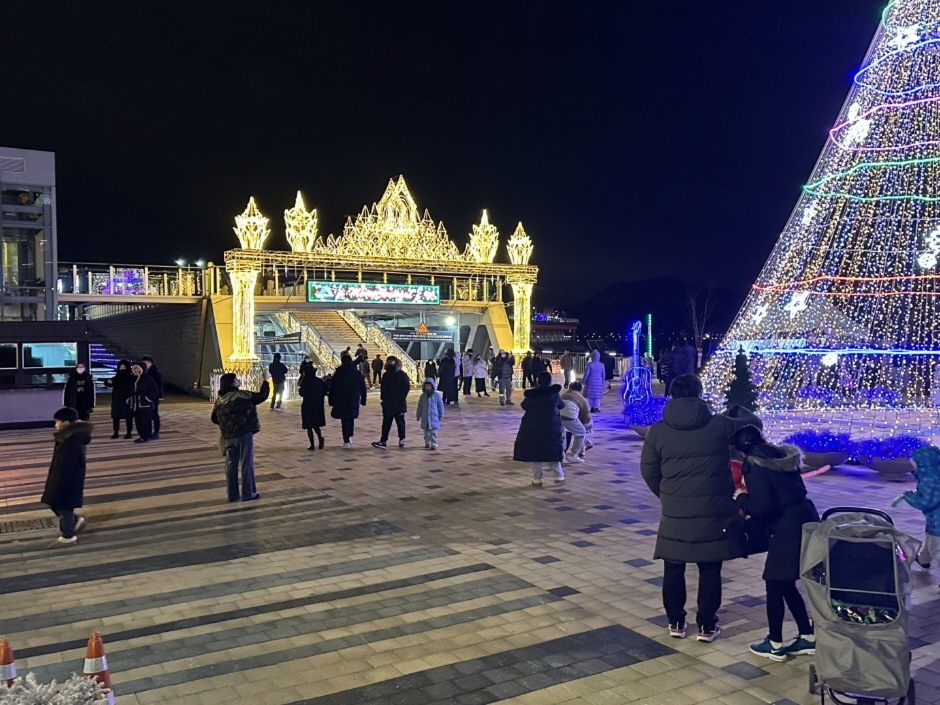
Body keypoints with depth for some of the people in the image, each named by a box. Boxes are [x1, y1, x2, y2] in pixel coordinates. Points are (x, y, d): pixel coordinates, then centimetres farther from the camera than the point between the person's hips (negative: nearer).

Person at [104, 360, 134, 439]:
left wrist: (130, 397, -16)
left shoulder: (131, 378, -1)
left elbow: (133, 389, -6)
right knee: (115, 416, 3)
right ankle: (116, 432, 10)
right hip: (116, 400, 4)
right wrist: (108, 382, -20)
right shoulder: (116, 378, 9)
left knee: (128, 416, 0)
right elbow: (109, 384, 4)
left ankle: (129, 432, 5)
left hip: (127, 400, -4)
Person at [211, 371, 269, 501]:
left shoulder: (220, 399, 5)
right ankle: (248, 494, 8)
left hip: (228, 436, 5)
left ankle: (232, 494, 15)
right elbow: (263, 396, 1)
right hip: (244, 434, -5)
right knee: (247, 464, 3)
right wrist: (265, 381, 15)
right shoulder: (244, 395, -10)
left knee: (231, 465, 10)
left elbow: (214, 418, 12)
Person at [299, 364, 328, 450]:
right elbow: (326, 389, 0)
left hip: (308, 406, -4)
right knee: (316, 425, 16)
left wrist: (299, 389, 15)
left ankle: (312, 445, 2)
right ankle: (320, 438, -10)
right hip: (318, 405, 4)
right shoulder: (319, 381, 1)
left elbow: (302, 393, -6)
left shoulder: (305, 381, -10)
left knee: (309, 426, 5)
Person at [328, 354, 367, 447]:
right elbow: (363, 387, 3)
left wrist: (331, 401, 2)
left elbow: (332, 388, -3)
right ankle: (350, 436, 4)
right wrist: (363, 400, 9)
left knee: (344, 421, 3)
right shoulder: (357, 373, 2)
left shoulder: (337, 374, -4)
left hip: (341, 401, -2)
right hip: (354, 400, 2)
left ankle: (346, 441, -1)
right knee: (351, 418, 19)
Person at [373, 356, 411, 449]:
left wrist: (401, 398, -10)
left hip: (399, 404, -5)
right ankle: (383, 441, 8)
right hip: (388, 403, 5)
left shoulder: (402, 374, -6)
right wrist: (383, 397, 1)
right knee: (386, 423, 6)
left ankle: (402, 439, 7)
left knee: (400, 422, 3)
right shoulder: (386, 375, 8)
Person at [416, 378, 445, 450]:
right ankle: (427, 442, 28)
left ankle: (434, 444, -10)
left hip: (434, 417, -4)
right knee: (426, 431, 13)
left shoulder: (436, 395, -3)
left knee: (433, 431, -8)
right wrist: (418, 415, 13)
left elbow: (441, 406, 1)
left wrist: (441, 415, -1)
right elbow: (420, 407, 12)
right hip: (425, 417, 4)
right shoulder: (422, 396, 6)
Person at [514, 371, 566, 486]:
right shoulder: (554, 395, -6)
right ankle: (559, 477, 15)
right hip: (551, 428, 1)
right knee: (551, 451, 13)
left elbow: (524, 406, 7)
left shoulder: (531, 395, -7)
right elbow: (562, 405, 11)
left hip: (532, 428, -1)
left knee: (535, 452, 7)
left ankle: (537, 479, 8)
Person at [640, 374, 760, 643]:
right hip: (714, 513, 0)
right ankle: (707, 626, 19)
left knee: (674, 568, 14)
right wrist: (739, 410, 29)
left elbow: (649, 471, 2)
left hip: (674, 513, 1)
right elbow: (753, 424, 10)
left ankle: (676, 623, 23)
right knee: (710, 569, 12)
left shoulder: (658, 431, -5)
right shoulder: (720, 424, -7)